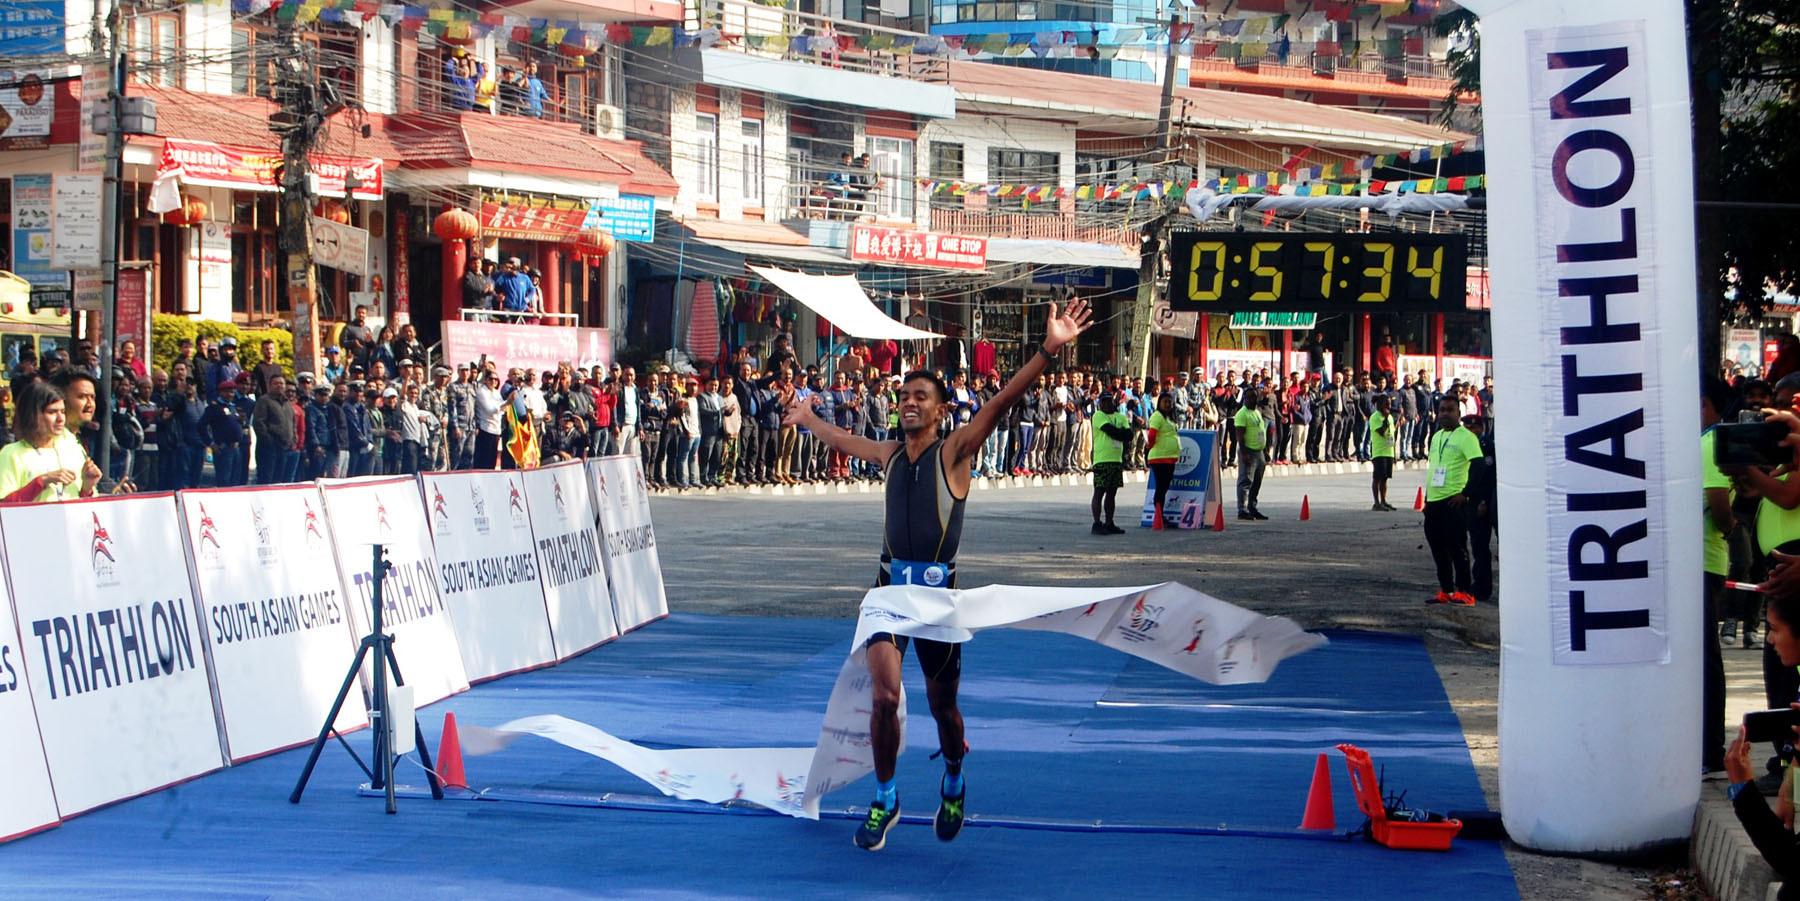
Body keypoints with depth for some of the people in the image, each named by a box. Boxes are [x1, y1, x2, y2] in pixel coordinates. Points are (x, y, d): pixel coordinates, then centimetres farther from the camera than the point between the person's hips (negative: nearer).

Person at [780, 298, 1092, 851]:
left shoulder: (954, 452, -2)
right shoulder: (891, 453, 11)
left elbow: (1001, 402, -16)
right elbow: (841, 441, 33)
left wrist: (1047, 351, -29)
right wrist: (806, 418, 50)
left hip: (938, 590, -3)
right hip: (891, 586, 3)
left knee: (942, 704, 8)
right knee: (885, 696, -13)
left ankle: (953, 784, 38)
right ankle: (885, 800, 5)